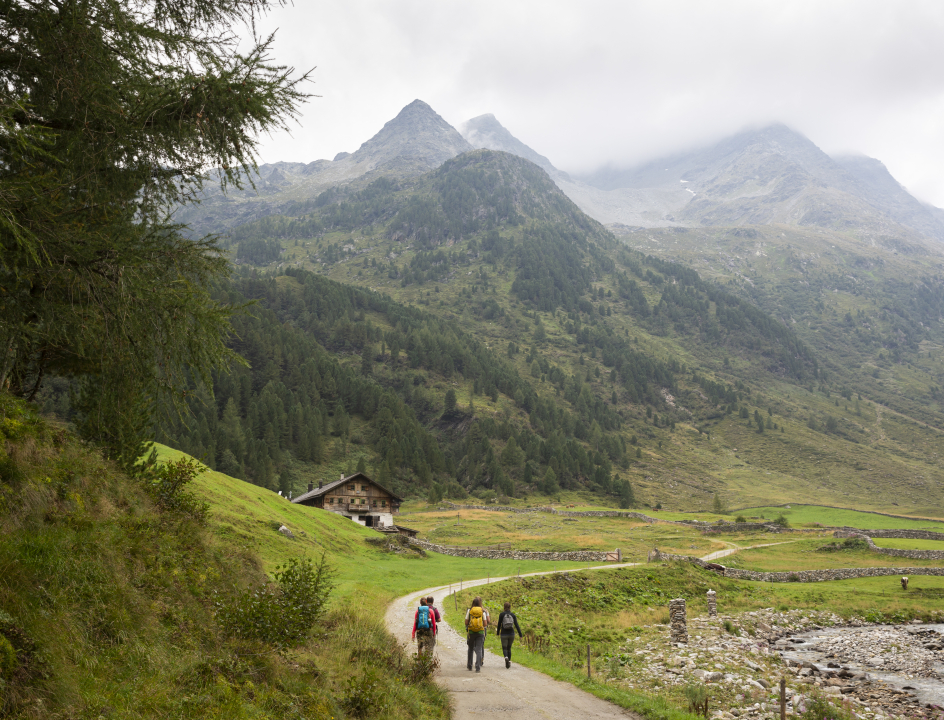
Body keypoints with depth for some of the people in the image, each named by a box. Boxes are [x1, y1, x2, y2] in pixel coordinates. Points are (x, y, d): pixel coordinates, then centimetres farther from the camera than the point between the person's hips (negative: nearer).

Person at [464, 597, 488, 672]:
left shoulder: (469, 610, -1)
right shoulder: (483, 611, 0)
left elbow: (466, 622, -2)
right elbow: (485, 623, -3)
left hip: (471, 631, 1)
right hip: (481, 632, -1)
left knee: (470, 649, 18)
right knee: (479, 650, -1)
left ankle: (469, 665, 29)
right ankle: (478, 667, -11)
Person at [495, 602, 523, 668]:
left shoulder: (501, 614, -3)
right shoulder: (513, 615, 2)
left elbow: (499, 624, -1)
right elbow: (516, 625, -4)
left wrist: (498, 633, 11)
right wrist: (520, 634, -4)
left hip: (504, 634, -2)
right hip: (511, 634, 2)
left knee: (504, 648, 1)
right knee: (509, 648, 19)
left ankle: (506, 657, -29)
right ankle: (509, 662, 18)